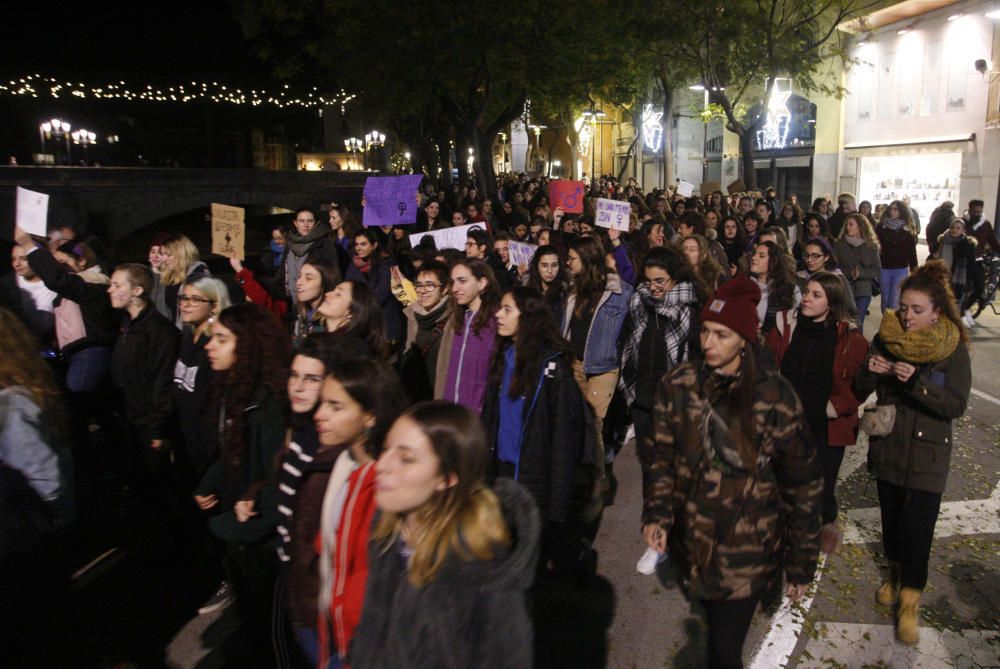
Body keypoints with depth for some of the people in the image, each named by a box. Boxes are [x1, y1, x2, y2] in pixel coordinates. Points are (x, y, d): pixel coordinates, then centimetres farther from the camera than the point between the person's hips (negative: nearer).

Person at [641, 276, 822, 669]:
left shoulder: (774, 396, -10)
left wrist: (800, 562, -1)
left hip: (748, 552, -3)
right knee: (717, 633, 19)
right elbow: (659, 456, 0)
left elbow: (802, 484, -4)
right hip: (692, 544, 3)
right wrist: (657, 514, -15)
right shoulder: (678, 386, -2)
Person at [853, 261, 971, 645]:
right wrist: (871, 371, -22)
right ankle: (895, 572, 40)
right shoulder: (886, 339, -2)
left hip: (928, 454, -3)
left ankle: (909, 604, 10)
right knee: (891, 516, 16)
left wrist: (916, 382, -30)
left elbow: (957, 405, -16)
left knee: (917, 526, -4)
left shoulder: (953, 349, -9)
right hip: (888, 446, 3)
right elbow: (861, 391, 1)